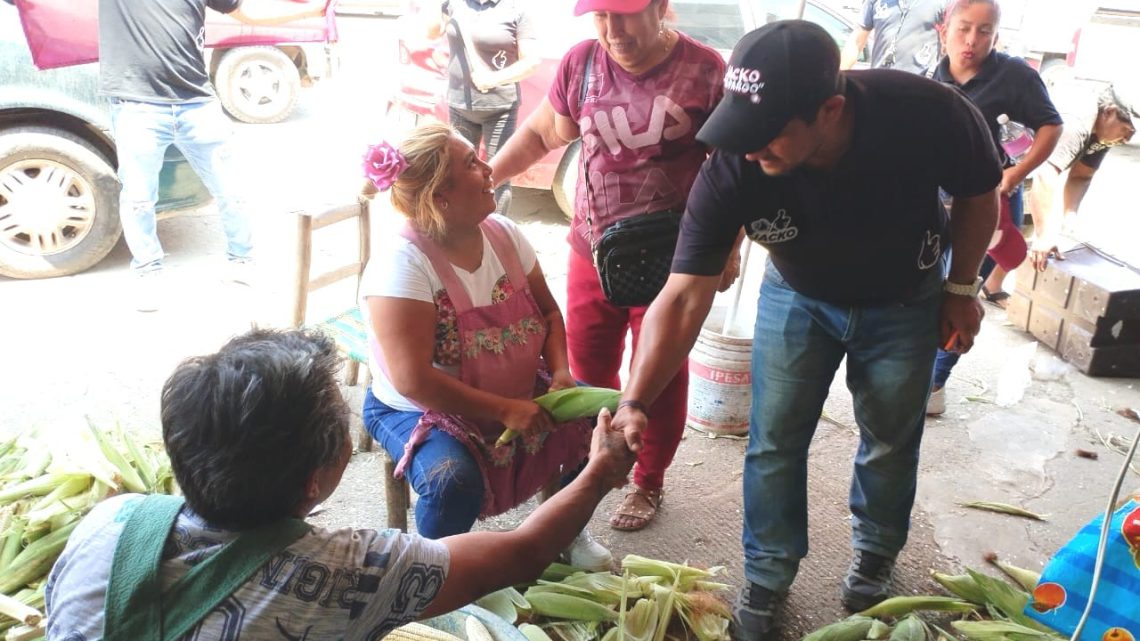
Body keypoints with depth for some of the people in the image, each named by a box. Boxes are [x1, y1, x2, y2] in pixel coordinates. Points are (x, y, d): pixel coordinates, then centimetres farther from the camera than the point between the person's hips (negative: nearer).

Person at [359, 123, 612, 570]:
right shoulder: (403, 262, -25)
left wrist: (560, 373, -12)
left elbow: (548, 311, 6)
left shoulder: (503, 234, -4)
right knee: (454, 481, -34)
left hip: (520, 396, 7)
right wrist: (504, 410, -26)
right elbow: (412, 380, -28)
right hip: (421, 411, -6)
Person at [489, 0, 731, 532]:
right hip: (591, 251, 4)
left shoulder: (705, 70, -12)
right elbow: (541, 134, 12)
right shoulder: (580, 63, -3)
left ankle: (649, 483, 32)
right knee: (586, 366, 14)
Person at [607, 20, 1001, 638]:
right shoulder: (732, 167, -34)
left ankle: (875, 557, 41)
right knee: (774, 441, 2)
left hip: (903, 302, 0)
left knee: (890, 440, 13)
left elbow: (978, 193, -12)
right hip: (798, 297, 0)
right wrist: (635, 401, -42)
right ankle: (766, 577, 26)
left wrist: (962, 287, -7)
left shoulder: (928, 114, -35)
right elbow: (684, 294, -34)